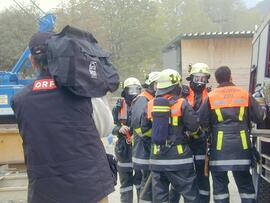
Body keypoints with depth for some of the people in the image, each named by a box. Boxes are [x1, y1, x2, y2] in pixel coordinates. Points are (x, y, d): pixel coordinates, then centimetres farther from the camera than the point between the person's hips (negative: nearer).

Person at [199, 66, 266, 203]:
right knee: (245, 184, 11)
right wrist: (263, 110, 28)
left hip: (220, 147, -1)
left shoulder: (211, 97, -2)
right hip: (241, 146, 2)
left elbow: (202, 122, -3)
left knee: (220, 184, 8)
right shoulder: (245, 95, 3)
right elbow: (259, 116, 6)